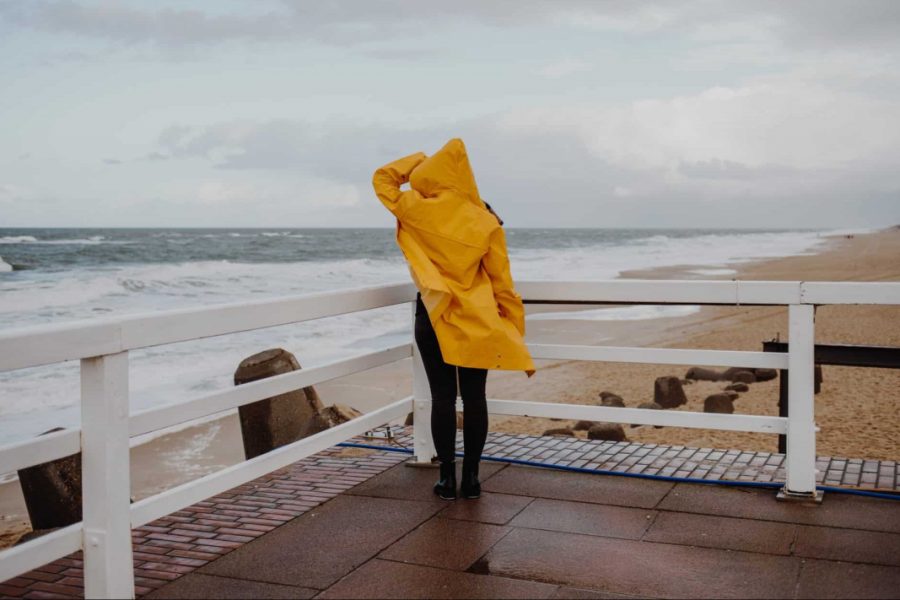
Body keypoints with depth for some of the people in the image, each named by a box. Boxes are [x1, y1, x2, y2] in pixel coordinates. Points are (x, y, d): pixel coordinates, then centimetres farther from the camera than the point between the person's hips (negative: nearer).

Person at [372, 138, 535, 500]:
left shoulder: (417, 210, -8)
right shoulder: (486, 222, -4)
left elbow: (383, 179, 10)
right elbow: (502, 283, -2)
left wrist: (418, 159, 14)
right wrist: (515, 334, 4)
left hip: (433, 316, -1)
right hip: (477, 321, 1)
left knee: (442, 396, 6)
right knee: (474, 398, 8)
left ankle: (447, 478, 11)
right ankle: (471, 477, 14)